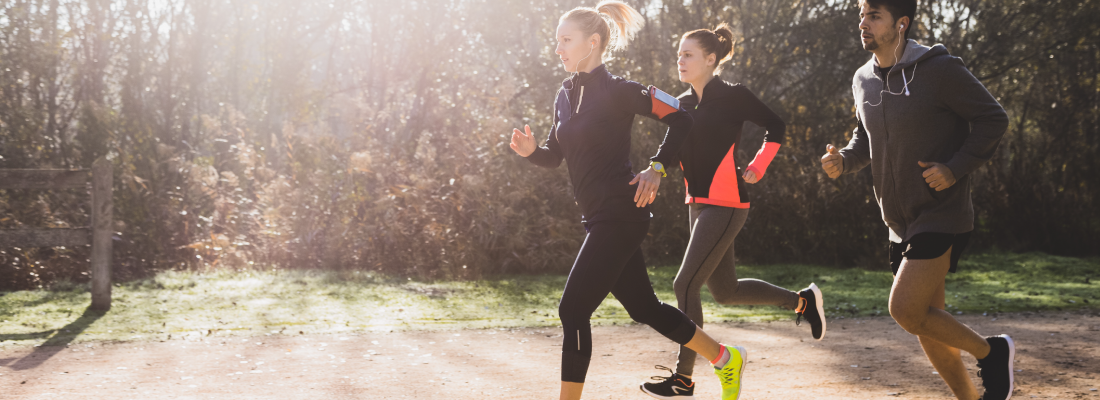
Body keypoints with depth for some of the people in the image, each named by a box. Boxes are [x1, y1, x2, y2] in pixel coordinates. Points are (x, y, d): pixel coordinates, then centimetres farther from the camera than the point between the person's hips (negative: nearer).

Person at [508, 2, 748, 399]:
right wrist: (531, 150, -4)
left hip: (620, 215, -9)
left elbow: (680, 119, -7)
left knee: (573, 310, -10)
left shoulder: (616, 91, -11)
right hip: (598, 218, 9)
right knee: (644, 307, 17)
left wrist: (656, 167, -15)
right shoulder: (566, 95, 12)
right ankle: (725, 358, 34)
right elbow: (555, 155, 17)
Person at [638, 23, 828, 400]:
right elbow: (677, 150, 13)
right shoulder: (684, 103, 11)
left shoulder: (732, 95, -9)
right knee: (726, 291, 15)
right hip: (698, 204, 8)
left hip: (725, 205, -8)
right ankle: (802, 300, 35)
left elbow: (776, 126, -1)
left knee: (686, 284, -11)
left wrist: (757, 167, -7)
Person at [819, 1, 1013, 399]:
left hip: (942, 215, -7)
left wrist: (955, 169, -19)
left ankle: (991, 351, 6)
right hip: (901, 223, 7)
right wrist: (843, 160, -1)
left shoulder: (939, 69, -14)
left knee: (905, 310, -17)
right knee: (927, 324, 12)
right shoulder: (863, 80, 6)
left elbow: (993, 119, -8)